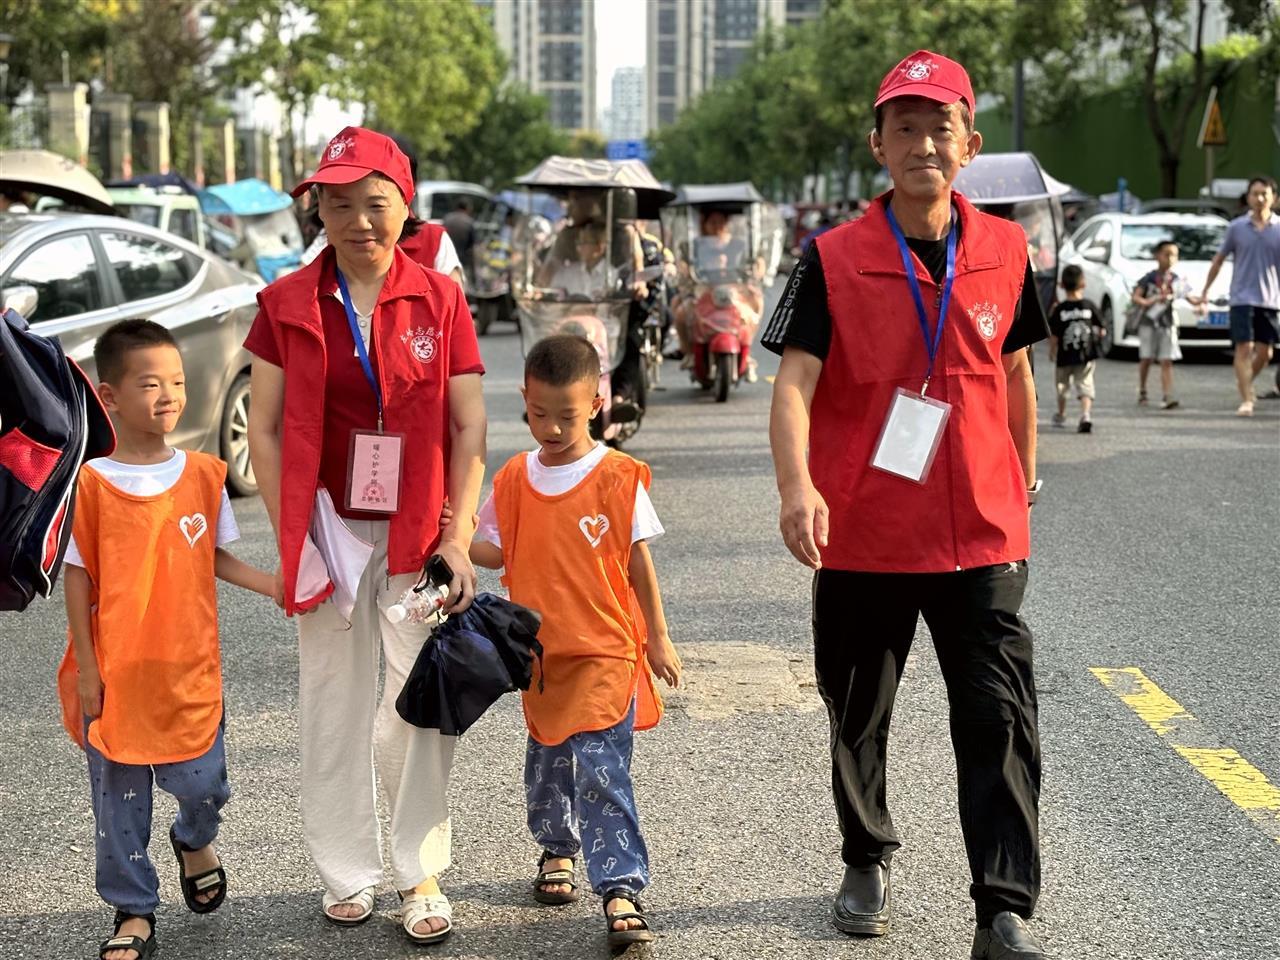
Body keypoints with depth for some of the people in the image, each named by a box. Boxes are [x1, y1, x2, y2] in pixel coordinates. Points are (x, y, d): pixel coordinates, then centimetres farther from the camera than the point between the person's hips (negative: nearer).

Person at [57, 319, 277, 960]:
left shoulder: (204, 474, 1)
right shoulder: (91, 484, -8)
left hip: (190, 668, 2)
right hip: (116, 673, -2)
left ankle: (194, 841, 43)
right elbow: (77, 579, -4)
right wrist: (85, 667, -6)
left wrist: (275, 588, -6)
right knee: (120, 799, 8)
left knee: (203, 782, 8)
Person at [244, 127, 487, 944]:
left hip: (418, 532, 0)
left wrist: (458, 537, -7)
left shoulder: (439, 300, 1)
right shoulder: (288, 304, 1)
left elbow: (469, 426, 0)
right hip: (330, 530, 1)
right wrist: (289, 539, -4)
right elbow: (264, 429, 2)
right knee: (335, 706, 7)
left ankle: (422, 875, 15)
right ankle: (348, 874, 22)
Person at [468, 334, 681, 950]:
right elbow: (497, 552, 10)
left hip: (606, 651, -4)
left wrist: (657, 637, 2)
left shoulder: (619, 478, -8)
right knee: (547, 761, 19)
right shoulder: (513, 481, 2)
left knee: (601, 771, -11)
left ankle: (621, 890, -8)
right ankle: (556, 851, 41)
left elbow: (639, 561, -2)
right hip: (539, 651, 4)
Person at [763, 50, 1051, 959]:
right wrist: (798, 487, -33)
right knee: (858, 715, 15)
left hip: (982, 533, 1)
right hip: (863, 533, -1)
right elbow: (794, 381, -16)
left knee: (1001, 715, -6)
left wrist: (1025, 478, 23)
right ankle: (868, 860, 38)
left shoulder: (1006, 251, 3)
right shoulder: (835, 258, -6)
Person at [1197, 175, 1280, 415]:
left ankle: (1244, 383, 31)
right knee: (1244, 349, -9)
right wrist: (1204, 291, 11)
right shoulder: (1237, 227, 2)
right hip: (1242, 298, -2)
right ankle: (1246, 400, -7)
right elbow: (1219, 260, 11)